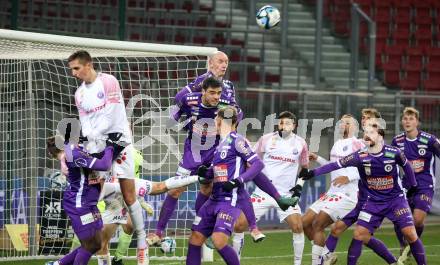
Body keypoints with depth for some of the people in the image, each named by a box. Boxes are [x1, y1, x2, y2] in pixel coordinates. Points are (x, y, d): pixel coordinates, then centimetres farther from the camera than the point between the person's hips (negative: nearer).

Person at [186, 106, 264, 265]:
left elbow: (258, 164, -12)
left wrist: (237, 181, -21)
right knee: (195, 239, 3)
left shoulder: (236, 140, -7)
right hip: (214, 199, 9)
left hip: (230, 200, -9)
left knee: (219, 241, -22)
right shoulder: (220, 144, 17)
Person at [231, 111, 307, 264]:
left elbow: (304, 166, 16)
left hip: (286, 194, 0)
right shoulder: (266, 139, -1)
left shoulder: (300, 143, 2)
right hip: (263, 192, 0)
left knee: (298, 227, -19)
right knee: (239, 225, -8)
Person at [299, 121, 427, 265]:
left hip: (396, 199, -1)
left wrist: (412, 185, 14)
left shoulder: (393, 153, -13)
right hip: (373, 202, 1)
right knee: (359, 234, -8)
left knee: (410, 233, -10)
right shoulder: (360, 156, -13)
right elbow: (336, 165, -15)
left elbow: (406, 166, 6)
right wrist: (313, 173, -21)